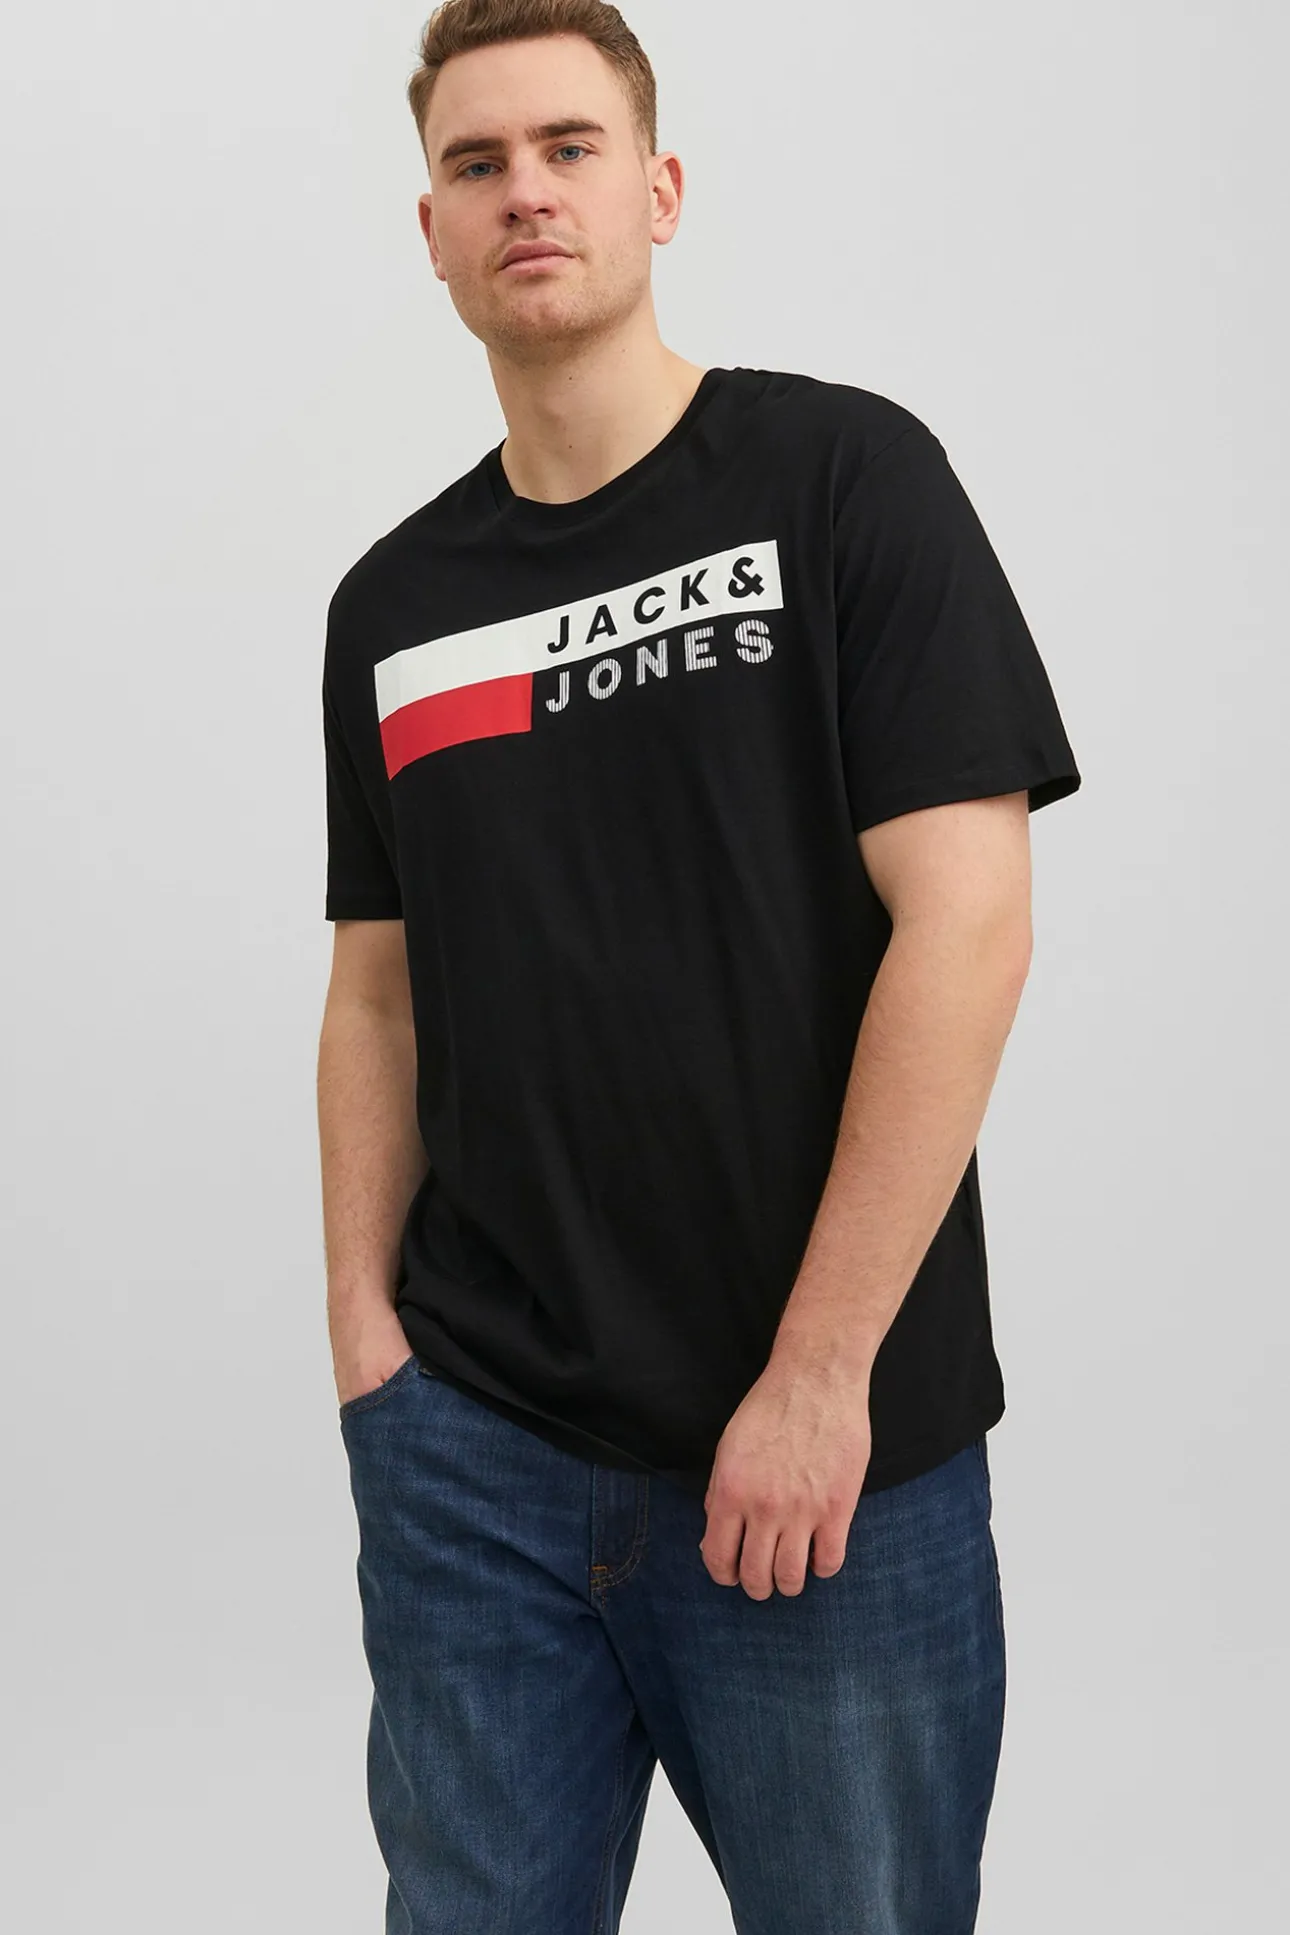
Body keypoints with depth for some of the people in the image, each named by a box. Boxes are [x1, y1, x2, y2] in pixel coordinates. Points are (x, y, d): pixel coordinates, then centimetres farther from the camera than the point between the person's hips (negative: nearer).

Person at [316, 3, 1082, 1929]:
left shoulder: (844, 476, -5)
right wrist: (363, 1320, 1)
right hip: (469, 1450, 4)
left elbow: (964, 921, -12)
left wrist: (821, 1374, -15)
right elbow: (381, 993, 13)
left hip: (831, 1461, -4)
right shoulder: (392, 603, 9)